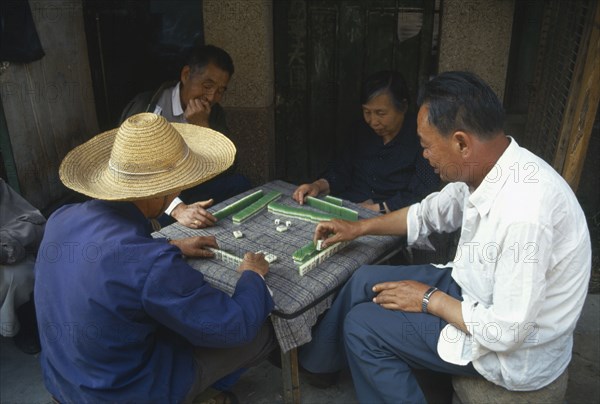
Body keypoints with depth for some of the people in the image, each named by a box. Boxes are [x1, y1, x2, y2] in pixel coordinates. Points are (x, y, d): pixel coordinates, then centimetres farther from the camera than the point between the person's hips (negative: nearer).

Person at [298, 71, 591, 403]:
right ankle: (316, 361, 30)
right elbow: (430, 212, 9)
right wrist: (359, 228, 12)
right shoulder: (487, 171, -9)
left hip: (515, 351, -8)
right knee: (365, 280, 9)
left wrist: (429, 299, -15)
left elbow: (506, 332, -29)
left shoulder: (523, 213, -36)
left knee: (362, 326, -6)